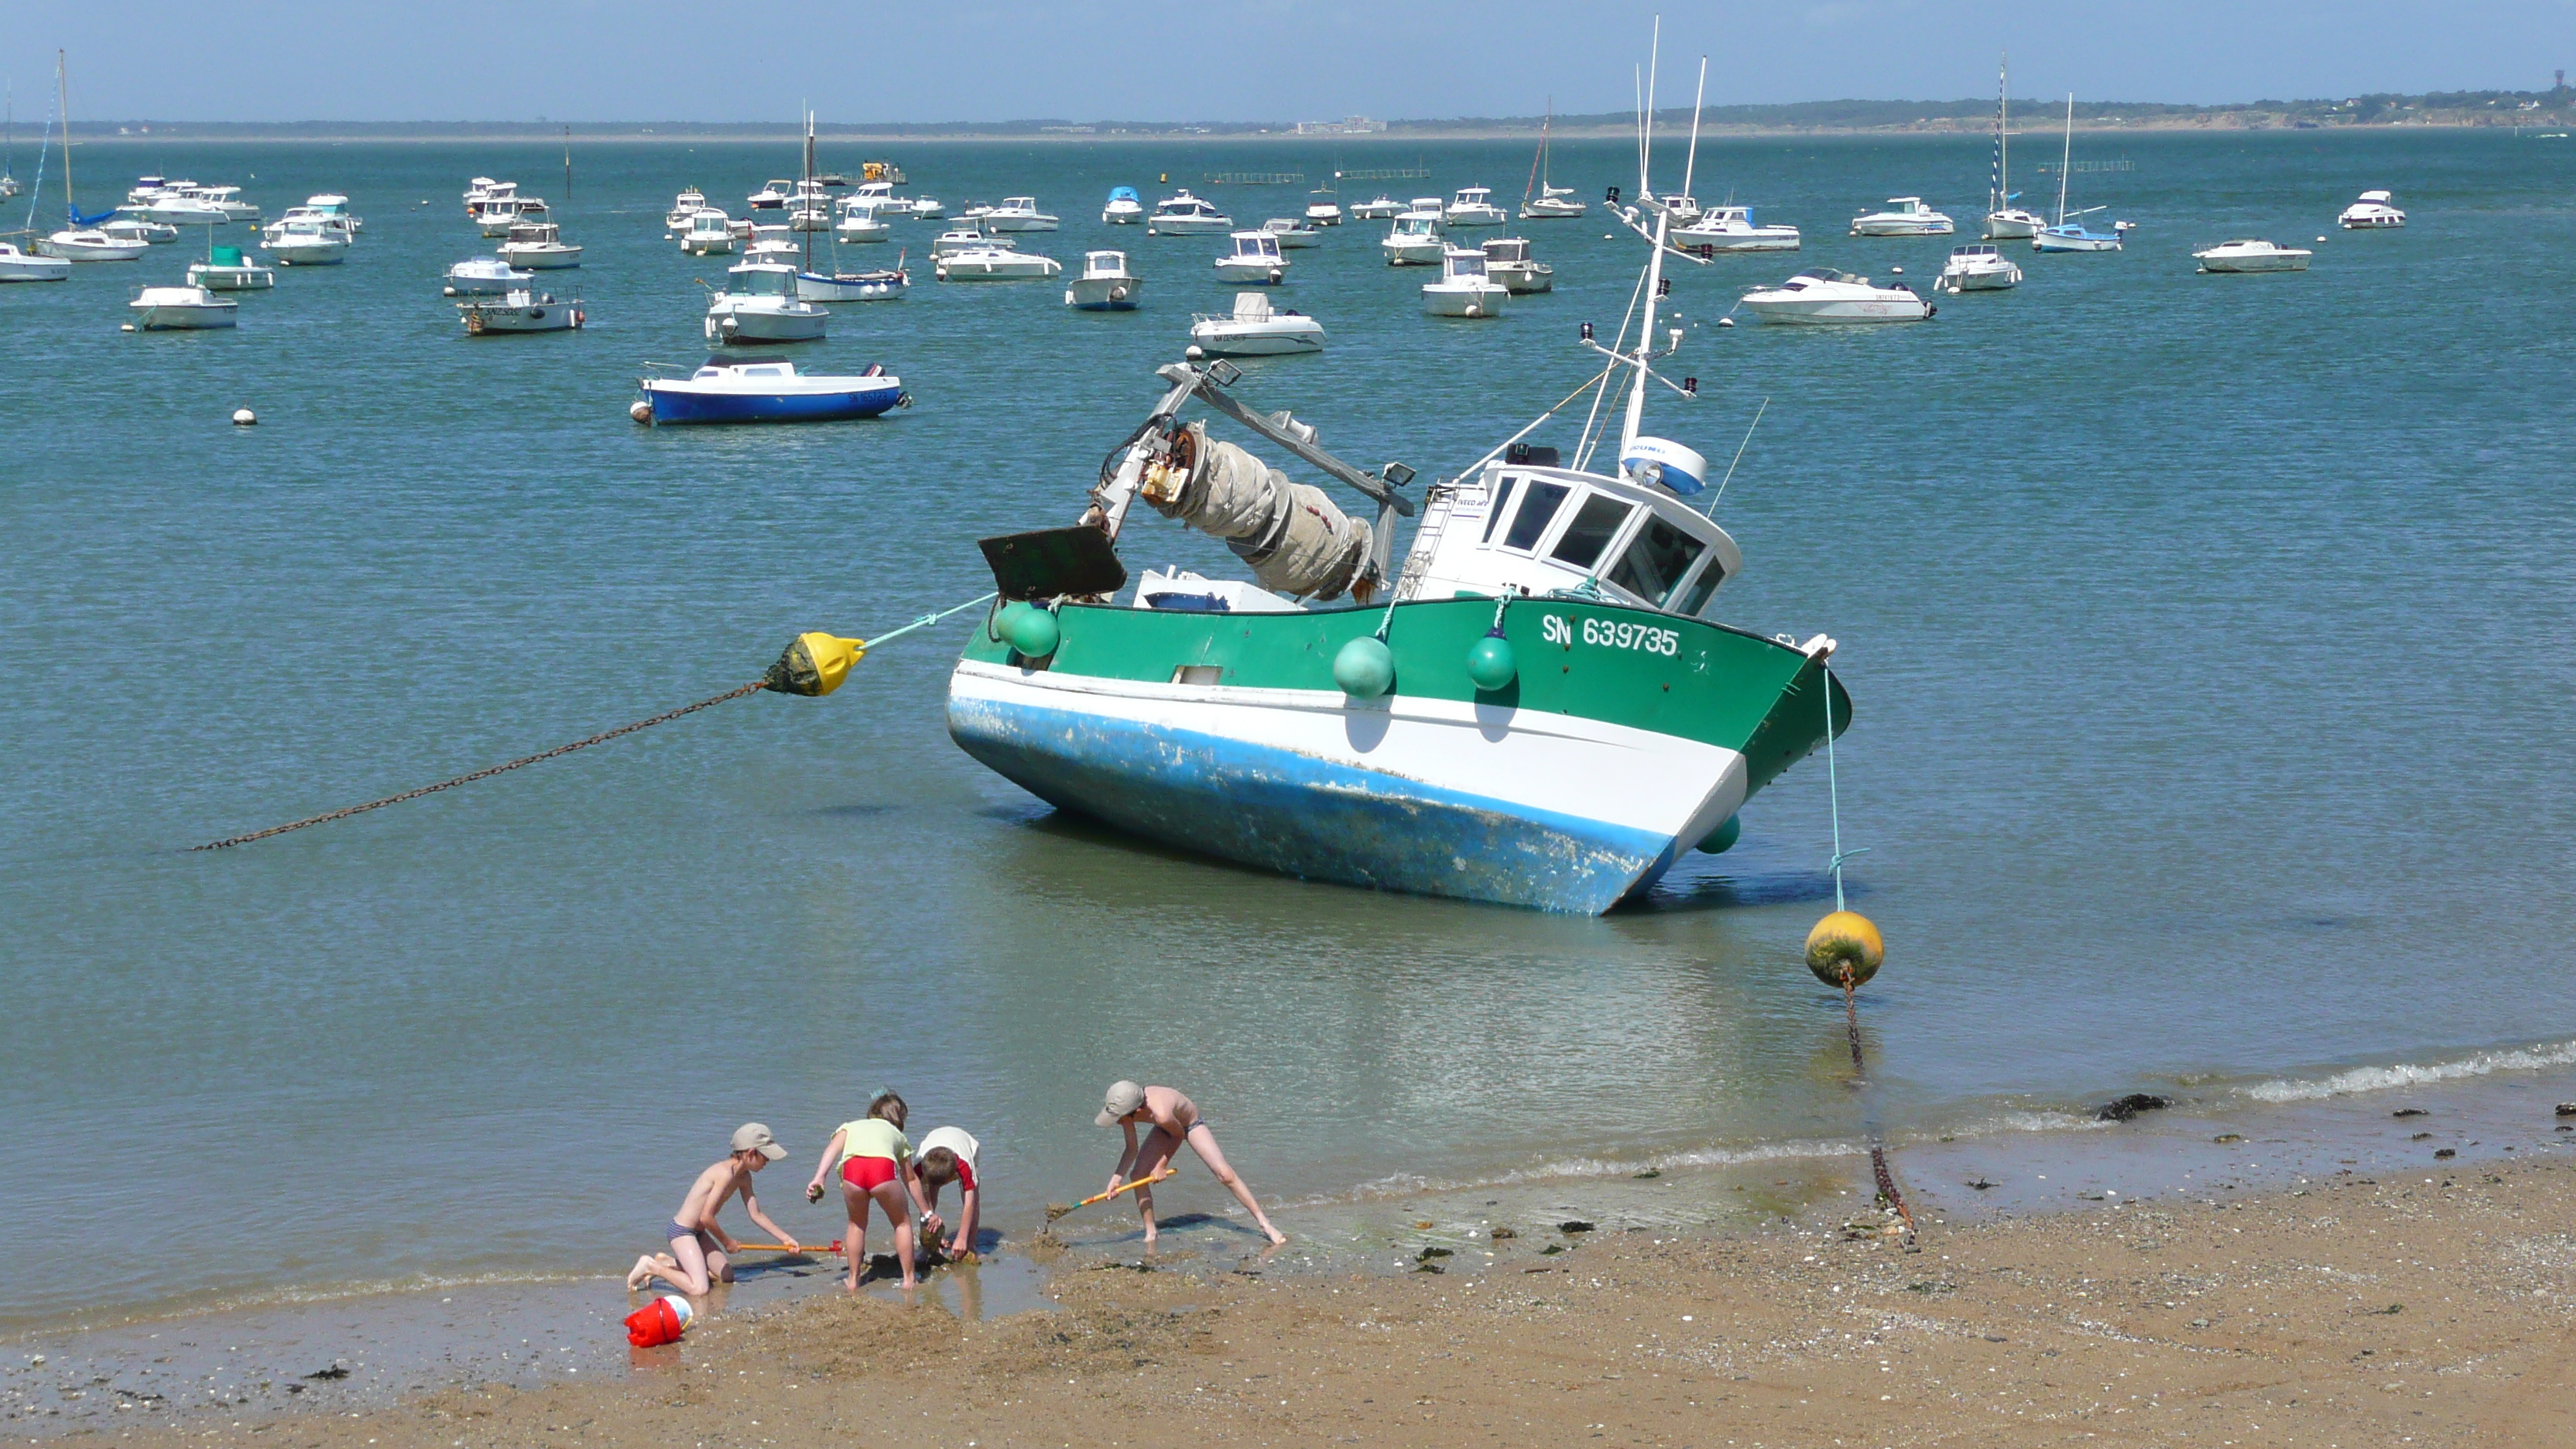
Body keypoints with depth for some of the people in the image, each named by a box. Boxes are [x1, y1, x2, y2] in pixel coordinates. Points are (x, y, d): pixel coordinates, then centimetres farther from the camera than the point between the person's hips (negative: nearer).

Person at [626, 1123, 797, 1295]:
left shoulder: (743, 1178, 7)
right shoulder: (725, 1173, -23)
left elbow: (756, 1215, 13)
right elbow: (706, 1217, -24)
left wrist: (786, 1238, 10)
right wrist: (726, 1241, -9)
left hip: (698, 1232, 10)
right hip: (682, 1230, -10)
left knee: (726, 1276, 15)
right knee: (699, 1289, -21)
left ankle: (667, 1263, 19)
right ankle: (651, 1266, -4)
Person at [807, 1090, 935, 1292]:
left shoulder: (850, 1127, 39)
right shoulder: (897, 1136, 40)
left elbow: (833, 1148, 16)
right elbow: (911, 1180, 47)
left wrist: (819, 1178, 4)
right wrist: (927, 1213, 57)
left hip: (852, 1167, 1)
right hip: (884, 1167, -1)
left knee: (857, 1224, 28)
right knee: (902, 1222, 25)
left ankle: (853, 1280, 31)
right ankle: (909, 1278, 27)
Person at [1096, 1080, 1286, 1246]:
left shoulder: (1161, 1114, -46)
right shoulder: (1127, 1107, -27)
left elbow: (1179, 1134, -23)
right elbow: (1132, 1149, -16)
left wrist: (1161, 1164, -17)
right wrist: (1117, 1177, -29)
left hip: (1191, 1123, -6)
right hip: (1166, 1130, 6)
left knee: (1225, 1174, -15)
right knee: (1138, 1174, -10)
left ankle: (1265, 1223, -3)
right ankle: (1150, 1235, 4)